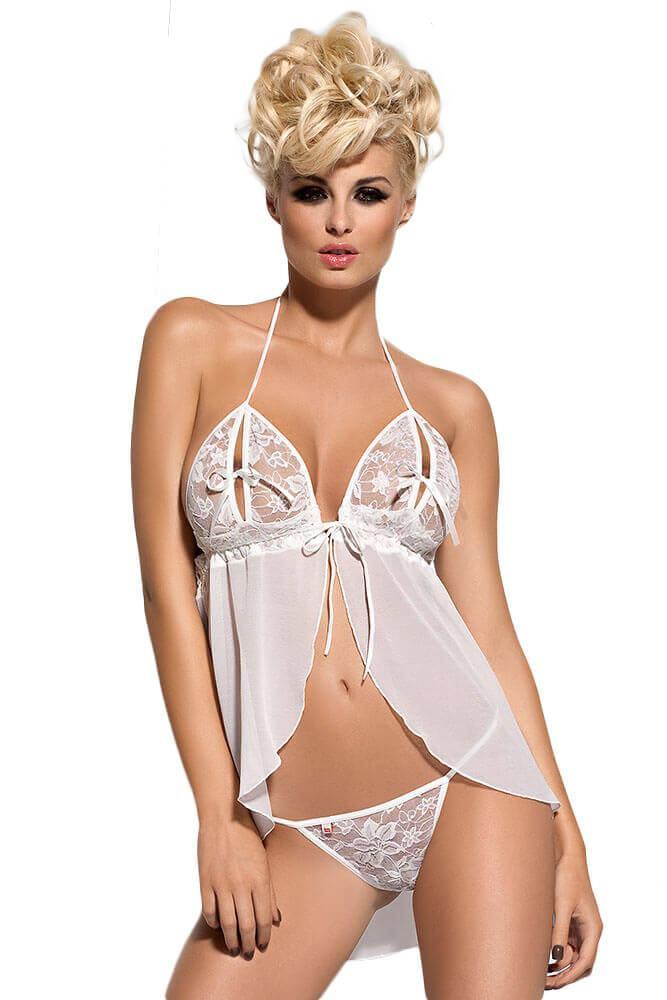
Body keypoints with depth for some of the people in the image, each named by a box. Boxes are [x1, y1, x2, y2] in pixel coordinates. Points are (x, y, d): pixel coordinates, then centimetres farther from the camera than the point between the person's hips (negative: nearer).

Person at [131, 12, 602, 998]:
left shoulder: (451, 405, 7)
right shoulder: (195, 342, 3)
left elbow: (488, 625, 7)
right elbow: (167, 585, -1)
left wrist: (567, 837, 4)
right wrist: (219, 814, -6)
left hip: (469, 779, 1)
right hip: (302, 828, 0)